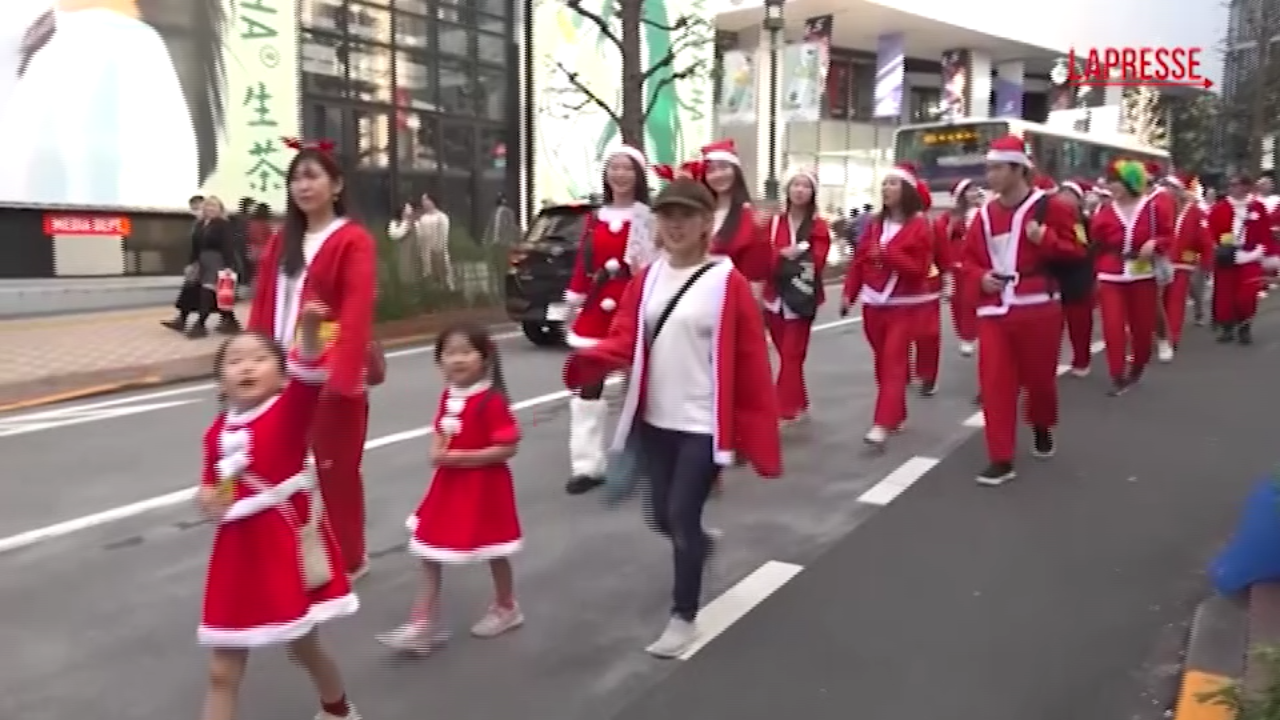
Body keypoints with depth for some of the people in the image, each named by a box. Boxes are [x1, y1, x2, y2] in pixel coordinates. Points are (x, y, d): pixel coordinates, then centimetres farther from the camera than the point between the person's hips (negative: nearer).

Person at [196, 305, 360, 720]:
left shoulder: (290, 411, -13)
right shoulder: (218, 431, 2)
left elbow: (309, 378, -35)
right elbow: (211, 487, 16)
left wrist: (309, 329, -52)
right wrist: (209, 501, -7)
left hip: (290, 548, -4)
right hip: (238, 554, 4)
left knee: (304, 647, 17)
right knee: (223, 670, 7)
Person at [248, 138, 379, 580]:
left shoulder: (353, 242, -8)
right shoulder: (281, 242, 13)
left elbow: (357, 312, -18)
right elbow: (263, 306, 10)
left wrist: (342, 372, -27)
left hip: (332, 373, -6)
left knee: (335, 467, 4)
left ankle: (348, 560, 19)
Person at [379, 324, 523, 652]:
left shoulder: (491, 400, -22)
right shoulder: (448, 396, 2)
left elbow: (507, 448, -23)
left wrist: (461, 457, -25)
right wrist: (436, 451, -6)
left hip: (483, 487, -7)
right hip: (449, 485, 7)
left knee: (493, 551, 13)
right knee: (430, 553, 8)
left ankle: (506, 608, 36)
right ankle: (423, 624, 17)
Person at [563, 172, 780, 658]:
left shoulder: (729, 283, -10)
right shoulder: (647, 280, 6)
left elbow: (751, 363, -9)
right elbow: (625, 340, 0)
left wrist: (759, 435, -10)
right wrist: (591, 360, -23)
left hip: (703, 425, -5)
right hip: (655, 421, 6)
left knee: (682, 517, -3)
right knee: (661, 516, 15)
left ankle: (684, 619, 16)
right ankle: (700, 545, 50)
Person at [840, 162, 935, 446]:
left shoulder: (919, 226, -8)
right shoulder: (875, 224, 10)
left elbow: (919, 269, -14)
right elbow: (858, 260, 9)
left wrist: (887, 254, -24)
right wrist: (849, 294, 2)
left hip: (904, 305, -6)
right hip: (874, 303, 6)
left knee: (893, 362, -10)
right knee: (882, 361, 11)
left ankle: (882, 424, -16)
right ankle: (896, 415, 25)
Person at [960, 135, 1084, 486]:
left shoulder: (1049, 207, -4)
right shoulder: (985, 214, 8)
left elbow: (1076, 250, -2)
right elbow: (970, 257, 16)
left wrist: (1046, 239, -19)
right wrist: (980, 277, -5)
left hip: (1038, 306, -3)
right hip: (994, 309, 3)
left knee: (1039, 376, 12)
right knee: (995, 382, -4)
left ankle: (1042, 428, 43)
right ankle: (1001, 459, 0)